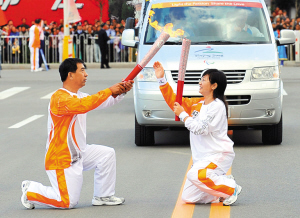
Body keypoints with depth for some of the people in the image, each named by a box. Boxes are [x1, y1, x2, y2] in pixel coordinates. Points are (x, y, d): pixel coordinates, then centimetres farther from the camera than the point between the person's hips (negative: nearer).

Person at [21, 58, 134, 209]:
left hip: (78, 154, 10)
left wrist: (121, 92, -8)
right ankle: (30, 192, 9)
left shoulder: (78, 96, 12)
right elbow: (84, 105, -37)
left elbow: (103, 102, 10)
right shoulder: (60, 98, -21)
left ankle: (103, 196, 11)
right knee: (68, 202, -10)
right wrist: (109, 91, -32)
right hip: (61, 159, -10)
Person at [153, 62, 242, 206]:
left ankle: (231, 189, -14)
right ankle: (223, 183, 17)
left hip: (219, 155, -8)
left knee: (195, 175, -35)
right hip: (202, 157, 8)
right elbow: (174, 101, 18)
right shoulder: (197, 104, 12)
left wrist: (182, 114, -10)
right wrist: (161, 79, 11)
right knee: (188, 198, 1)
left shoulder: (217, 106, -13)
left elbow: (200, 129, -20)